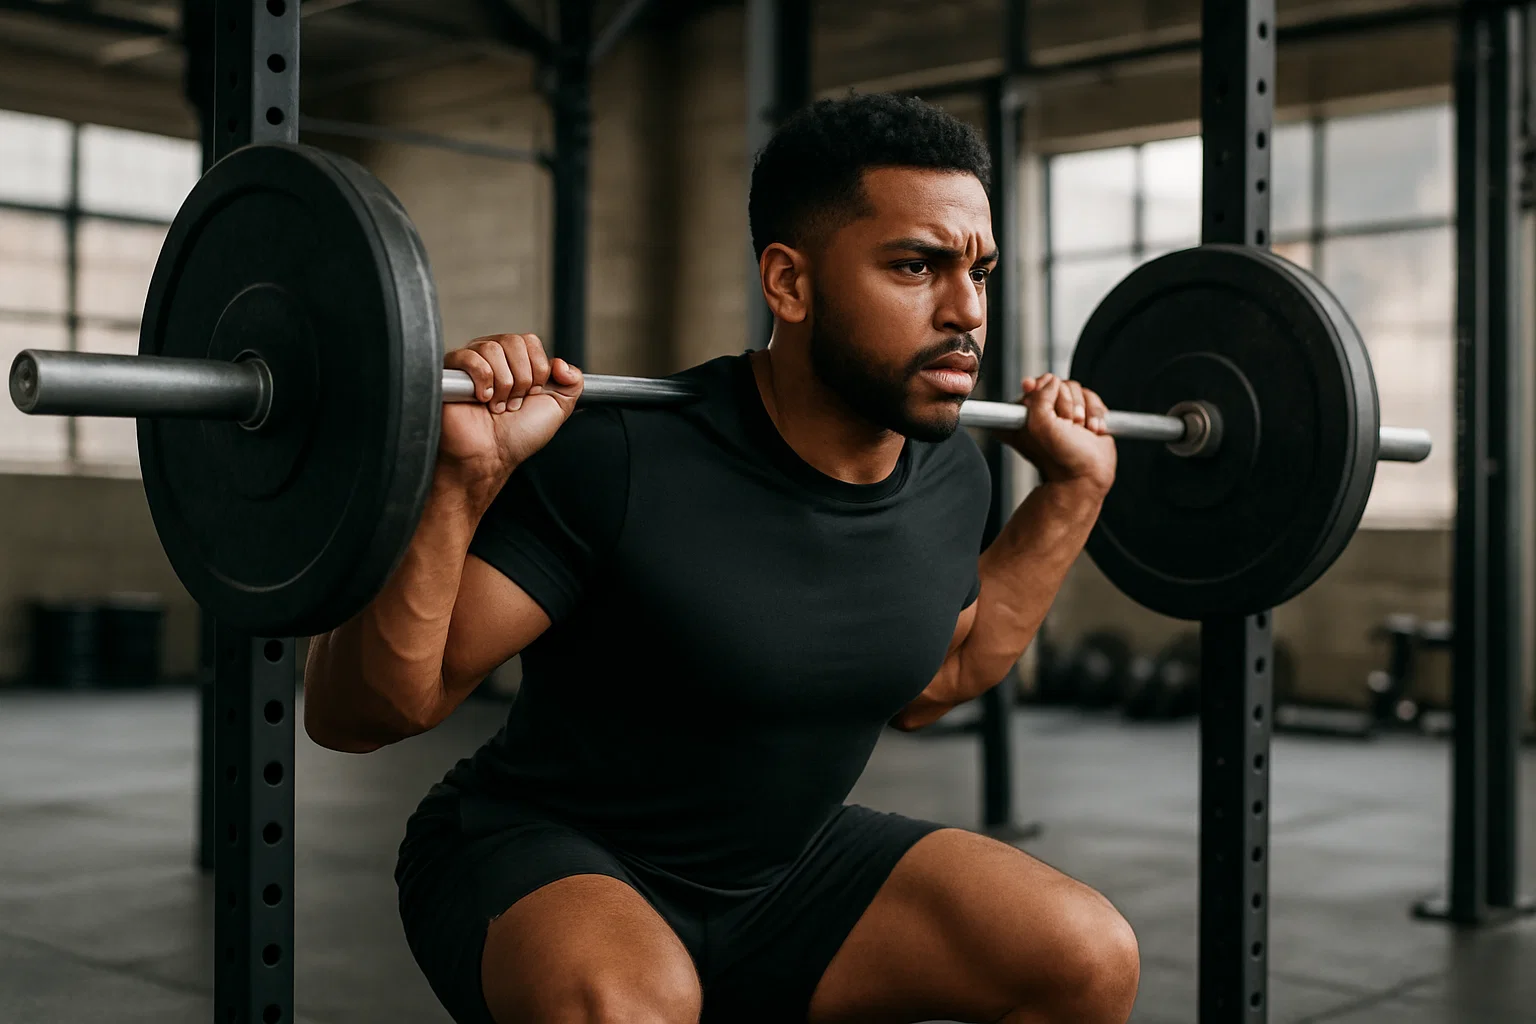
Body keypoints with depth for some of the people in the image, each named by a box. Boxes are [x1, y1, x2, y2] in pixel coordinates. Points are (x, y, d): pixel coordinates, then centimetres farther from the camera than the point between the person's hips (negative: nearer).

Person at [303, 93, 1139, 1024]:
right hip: (544, 863, -5)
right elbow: (356, 713, -24)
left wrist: (1071, 492, 8)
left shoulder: (950, 475, -6)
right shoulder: (616, 461, -27)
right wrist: (461, 479, -39)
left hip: (784, 864, 6)